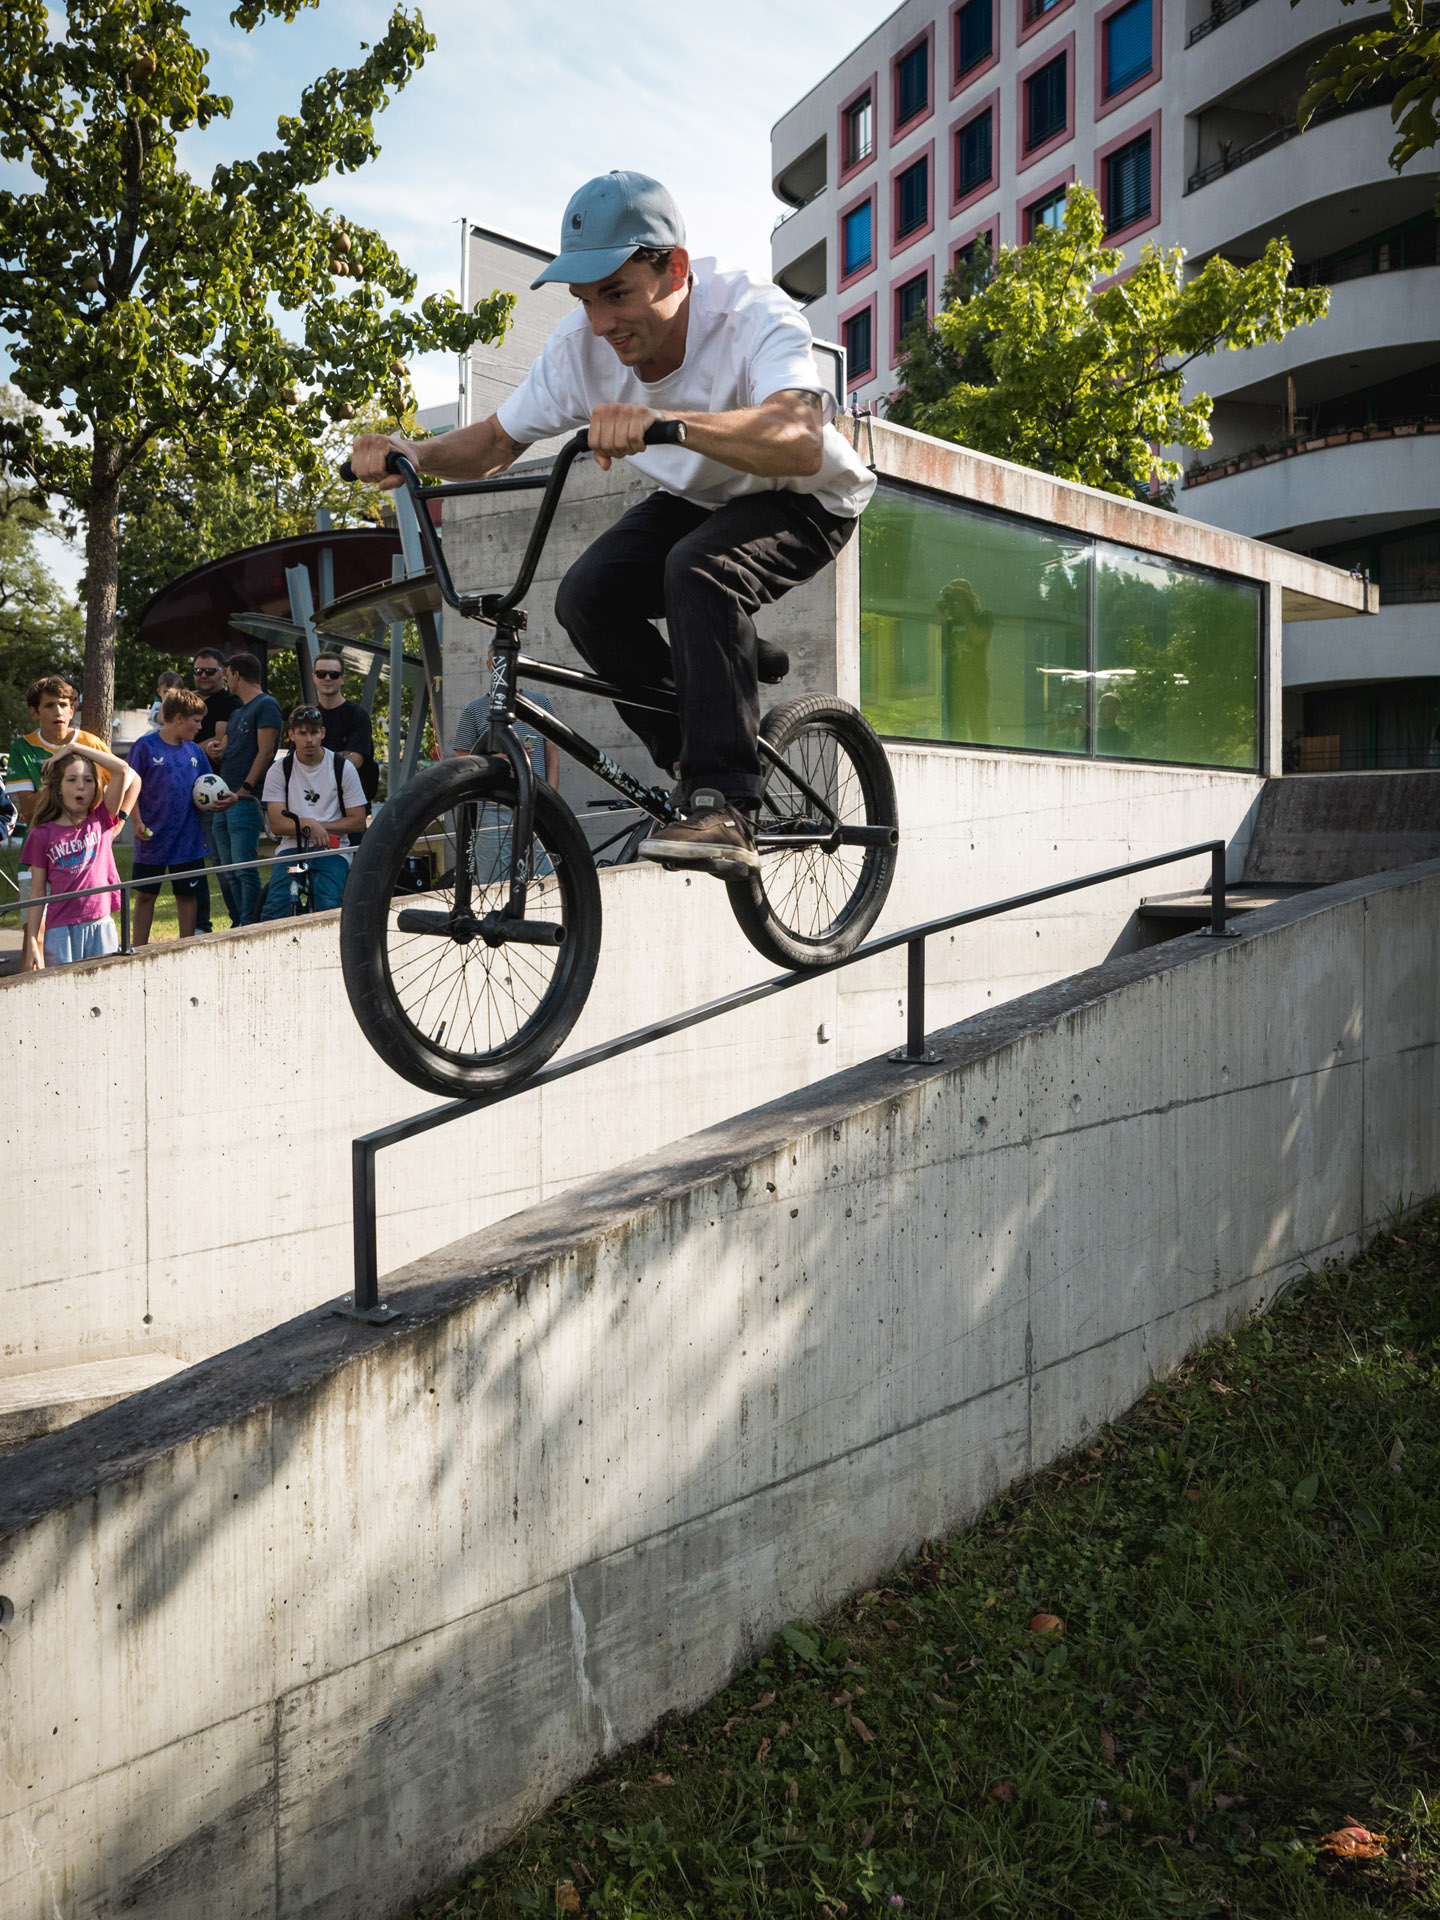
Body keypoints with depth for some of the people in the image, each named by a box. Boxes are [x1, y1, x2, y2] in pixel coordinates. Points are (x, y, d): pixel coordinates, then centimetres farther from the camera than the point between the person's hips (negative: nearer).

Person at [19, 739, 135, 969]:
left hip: (101, 926, 1)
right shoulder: (42, 835, 2)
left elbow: (122, 769, -5)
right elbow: (37, 893, 3)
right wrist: (32, 943, -1)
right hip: (60, 930, -1)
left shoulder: (101, 820, 5)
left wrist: (74, 747, -1)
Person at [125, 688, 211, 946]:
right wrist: (138, 822, -16)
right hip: (153, 838, -4)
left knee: (187, 894, 10)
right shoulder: (146, 746, -7)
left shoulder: (194, 751, 7)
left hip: (188, 840, 4)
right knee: (145, 895, 7)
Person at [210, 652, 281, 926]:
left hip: (246, 800, -9)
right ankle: (238, 924, 14)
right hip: (225, 801, 9)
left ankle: (250, 926, -11)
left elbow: (266, 753, -13)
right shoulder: (236, 713, 25)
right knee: (226, 870, 8)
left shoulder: (266, 705, -3)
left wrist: (243, 791, -20)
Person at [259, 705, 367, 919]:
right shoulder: (279, 770, 6)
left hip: (332, 850, 0)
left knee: (328, 906, -27)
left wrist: (320, 826, -9)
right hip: (292, 847, 1)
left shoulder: (343, 767, 5)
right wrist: (308, 824, -20)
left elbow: (358, 821, 3)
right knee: (276, 906, -24)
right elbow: (276, 825, -1)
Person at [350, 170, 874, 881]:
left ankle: (725, 811, -32)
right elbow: (496, 440, -4)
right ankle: (696, 759, -1)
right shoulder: (582, 343, -16)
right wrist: (414, 454, -25)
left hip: (803, 501, -5)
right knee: (587, 596, -20)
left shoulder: (756, 315, -31)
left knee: (699, 570, -36)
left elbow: (801, 444, -50)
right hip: (695, 498, 6)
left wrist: (668, 420, -65)